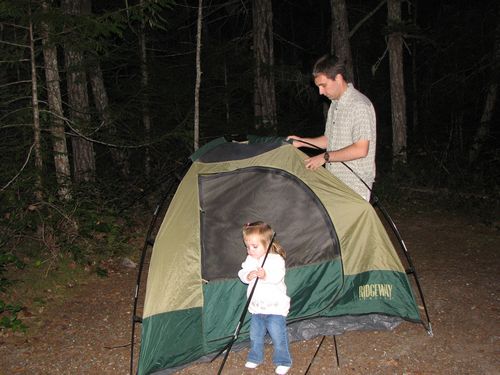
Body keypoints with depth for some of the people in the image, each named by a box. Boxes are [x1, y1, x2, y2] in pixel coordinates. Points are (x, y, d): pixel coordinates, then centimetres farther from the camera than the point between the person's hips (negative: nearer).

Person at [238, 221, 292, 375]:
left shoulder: (276, 259, -18)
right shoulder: (249, 260, 2)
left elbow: (277, 276, -30)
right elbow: (242, 273, -3)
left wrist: (266, 276, -48)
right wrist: (247, 276, -24)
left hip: (275, 306, -6)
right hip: (257, 307, 6)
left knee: (278, 335, -1)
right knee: (255, 335, 17)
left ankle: (282, 361, 18)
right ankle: (255, 358, 37)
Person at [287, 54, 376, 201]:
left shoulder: (359, 105, -16)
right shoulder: (335, 104, 13)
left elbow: (361, 150, -22)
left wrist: (325, 157, -17)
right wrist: (302, 142, 11)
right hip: (334, 183, 8)